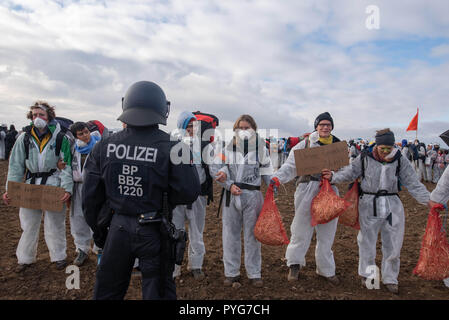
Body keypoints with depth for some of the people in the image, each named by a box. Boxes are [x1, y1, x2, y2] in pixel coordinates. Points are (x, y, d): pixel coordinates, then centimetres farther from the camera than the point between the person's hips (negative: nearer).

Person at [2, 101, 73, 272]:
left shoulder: (60, 138, -5)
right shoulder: (24, 138, 3)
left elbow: (67, 165, -6)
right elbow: (16, 165, 4)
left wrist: (67, 188, -17)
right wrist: (10, 189, -5)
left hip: (54, 187, -3)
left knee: (54, 223, 8)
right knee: (28, 224, 13)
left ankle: (58, 256, 26)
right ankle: (25, 258, 31)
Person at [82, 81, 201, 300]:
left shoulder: (104, 146, -6)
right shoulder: (171, 148, -18)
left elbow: (90, 196, 2)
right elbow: (189, 193, -18)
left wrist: (97, 229, 17)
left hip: (118, 229, 3)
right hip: (155, 232, -3)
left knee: (107, 291, 23)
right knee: (158, 291, 15)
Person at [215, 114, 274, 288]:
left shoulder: (260, 148, 3)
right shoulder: (228, 148, 5)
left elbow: (267, 172, 7)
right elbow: (221, 172, 6)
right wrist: (230, 185, -10)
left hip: (253, 195, -1)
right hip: (232, 195, 2)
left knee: (252, 235, 6)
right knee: (231, 234, 8)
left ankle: (254, 274, 19)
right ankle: (231, 272, 22)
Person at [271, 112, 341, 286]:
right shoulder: (304, 144, 2)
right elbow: (290, 166, -1)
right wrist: (278, 177, -17)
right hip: (307, 190, -3)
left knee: (327, 231, 12)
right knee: (301, 227, 2)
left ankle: (326, 269, 27)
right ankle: (294, 264, 22)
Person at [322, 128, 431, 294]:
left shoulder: (399, 160, -2)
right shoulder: (365, 158, -6)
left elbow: (413, 183, -2)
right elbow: (349, 172, -5)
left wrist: (429, 200, -11)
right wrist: (333, 176, -23)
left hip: (392, 205, 2)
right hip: (369, 205, -2)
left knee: (393, 243, 10)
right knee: (367, 240, 10)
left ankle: (390, 278, 30)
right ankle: (366, 274, 33)